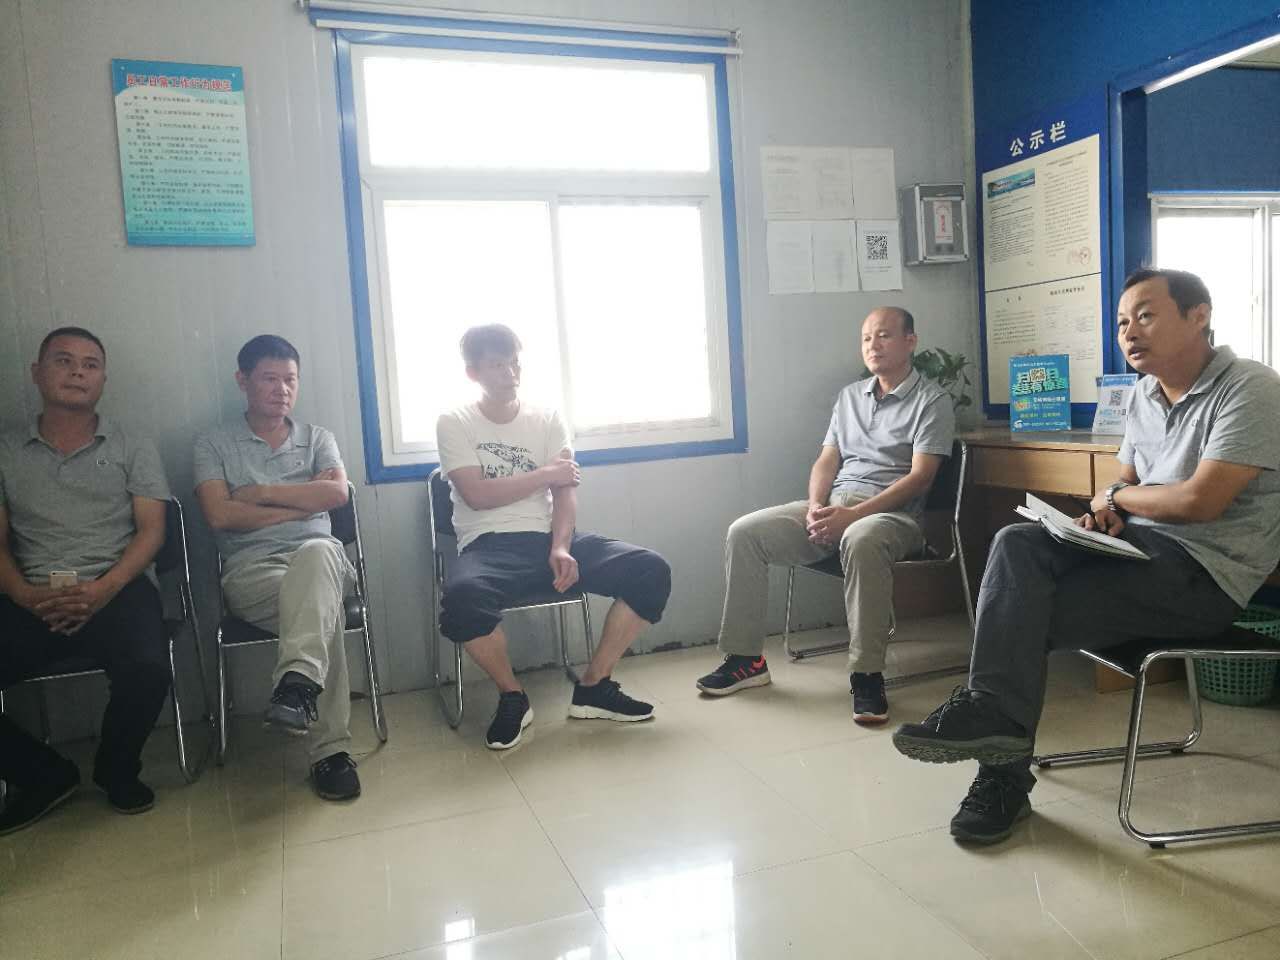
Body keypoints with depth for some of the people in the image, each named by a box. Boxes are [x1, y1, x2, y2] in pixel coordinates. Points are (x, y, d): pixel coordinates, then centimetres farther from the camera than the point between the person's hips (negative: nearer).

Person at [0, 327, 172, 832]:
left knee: (147, 671, -31)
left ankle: (117, 770, 2)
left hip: (116, 589, -1)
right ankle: (42, 774, 5)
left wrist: (103, 589, -15)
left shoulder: (133, 448, 11)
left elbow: (151, 531, 3)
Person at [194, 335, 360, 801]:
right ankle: (330, 749, -36)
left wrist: (262, 492, -2)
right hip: (251, 568, -1)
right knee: (323, 606, -35)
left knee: (317, 551, -39)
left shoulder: (317, 438, 21)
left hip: (318, 558, 1)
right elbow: (220, 515, -4)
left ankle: (297, 683, -54)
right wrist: (304, 501, -1)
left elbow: (337, 492, -1)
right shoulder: (213, 444, 14)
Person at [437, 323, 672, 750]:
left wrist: (561, 548, -17)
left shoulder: (547, 420, 12)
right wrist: (545, 473, -3)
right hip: (489, 545, -3)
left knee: (651, 571, -17)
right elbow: (476, 495, -9)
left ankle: (593, 686, -3)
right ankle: (512, 696, -9)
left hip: (550, 537, 3)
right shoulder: (455, 423, 4)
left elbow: (565, 490, 0)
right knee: (462, 596, -39)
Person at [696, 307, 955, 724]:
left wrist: (852, 515, -20)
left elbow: (919, 477, -10)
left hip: (892, 512, -6)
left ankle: (867, 675, -32)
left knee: (861, 542, -42)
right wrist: (815, 507, -7)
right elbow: (826, 461, 16)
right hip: (832, 505, 6)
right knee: (744, 532, -14)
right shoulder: (850, 395, 20)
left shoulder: (932, 401, 1)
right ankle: (746, 658, -7)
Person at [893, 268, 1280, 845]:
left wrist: (1116, 498, -4)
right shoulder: (1144, 395, 14)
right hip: (1141, 545, 7)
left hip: (1206, 570, -7)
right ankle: (994, 714, -25)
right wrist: (1110, 510, -3)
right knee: (1017, 544, -21)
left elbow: (1199, 500, -21)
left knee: (1023, 614, -21)